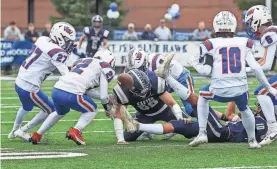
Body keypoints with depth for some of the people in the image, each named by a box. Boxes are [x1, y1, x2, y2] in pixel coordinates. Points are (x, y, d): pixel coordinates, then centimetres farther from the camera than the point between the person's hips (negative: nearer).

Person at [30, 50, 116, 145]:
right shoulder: (105, 68, 8)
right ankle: (75, 131, 0)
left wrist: (104, 97, 35)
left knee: (61, 112, 38)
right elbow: (104, 95, 7)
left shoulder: (82, 61, 29)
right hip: (72, 95, -7)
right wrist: (106, 104, 28)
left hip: (56, 90, 7)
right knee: (92, 111, 21)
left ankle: (37, 135, 36)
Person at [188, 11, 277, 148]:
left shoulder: (211, 45, 2)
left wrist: (195, 65, 18)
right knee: (244, 110, 34)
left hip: (219, 91, -1)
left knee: (203, 95, 31)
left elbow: (206, 70, -4)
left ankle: (202, 133, 25)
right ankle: (252, 140, 39)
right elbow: (256, 67, 3)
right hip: (240, 90, 2)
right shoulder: (244, 43, 7)